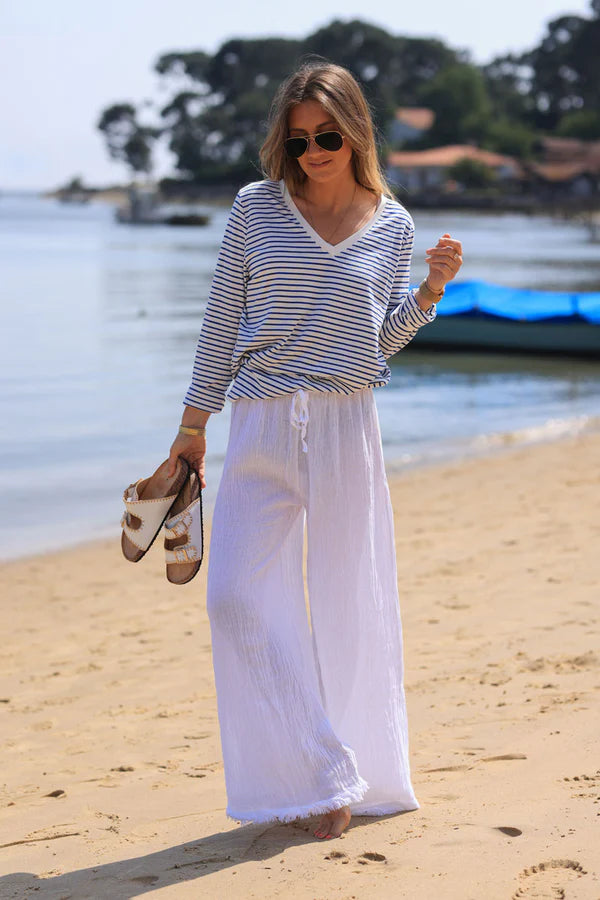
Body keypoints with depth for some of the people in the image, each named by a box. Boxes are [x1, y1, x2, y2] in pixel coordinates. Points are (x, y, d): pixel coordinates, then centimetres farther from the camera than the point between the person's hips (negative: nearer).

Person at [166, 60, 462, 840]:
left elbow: (378, 345, 12)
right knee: (238, 599, -7)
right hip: (261, 425, 0)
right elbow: (222, 320, 8)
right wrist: (194, 424, 8)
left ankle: (365, 773, 21)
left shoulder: (393, 225, 6)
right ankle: (317, 776, 3)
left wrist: (430, 291, -4)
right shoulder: (256, 208, 3)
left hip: (345, 425, 0)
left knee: (349, 603, 5)